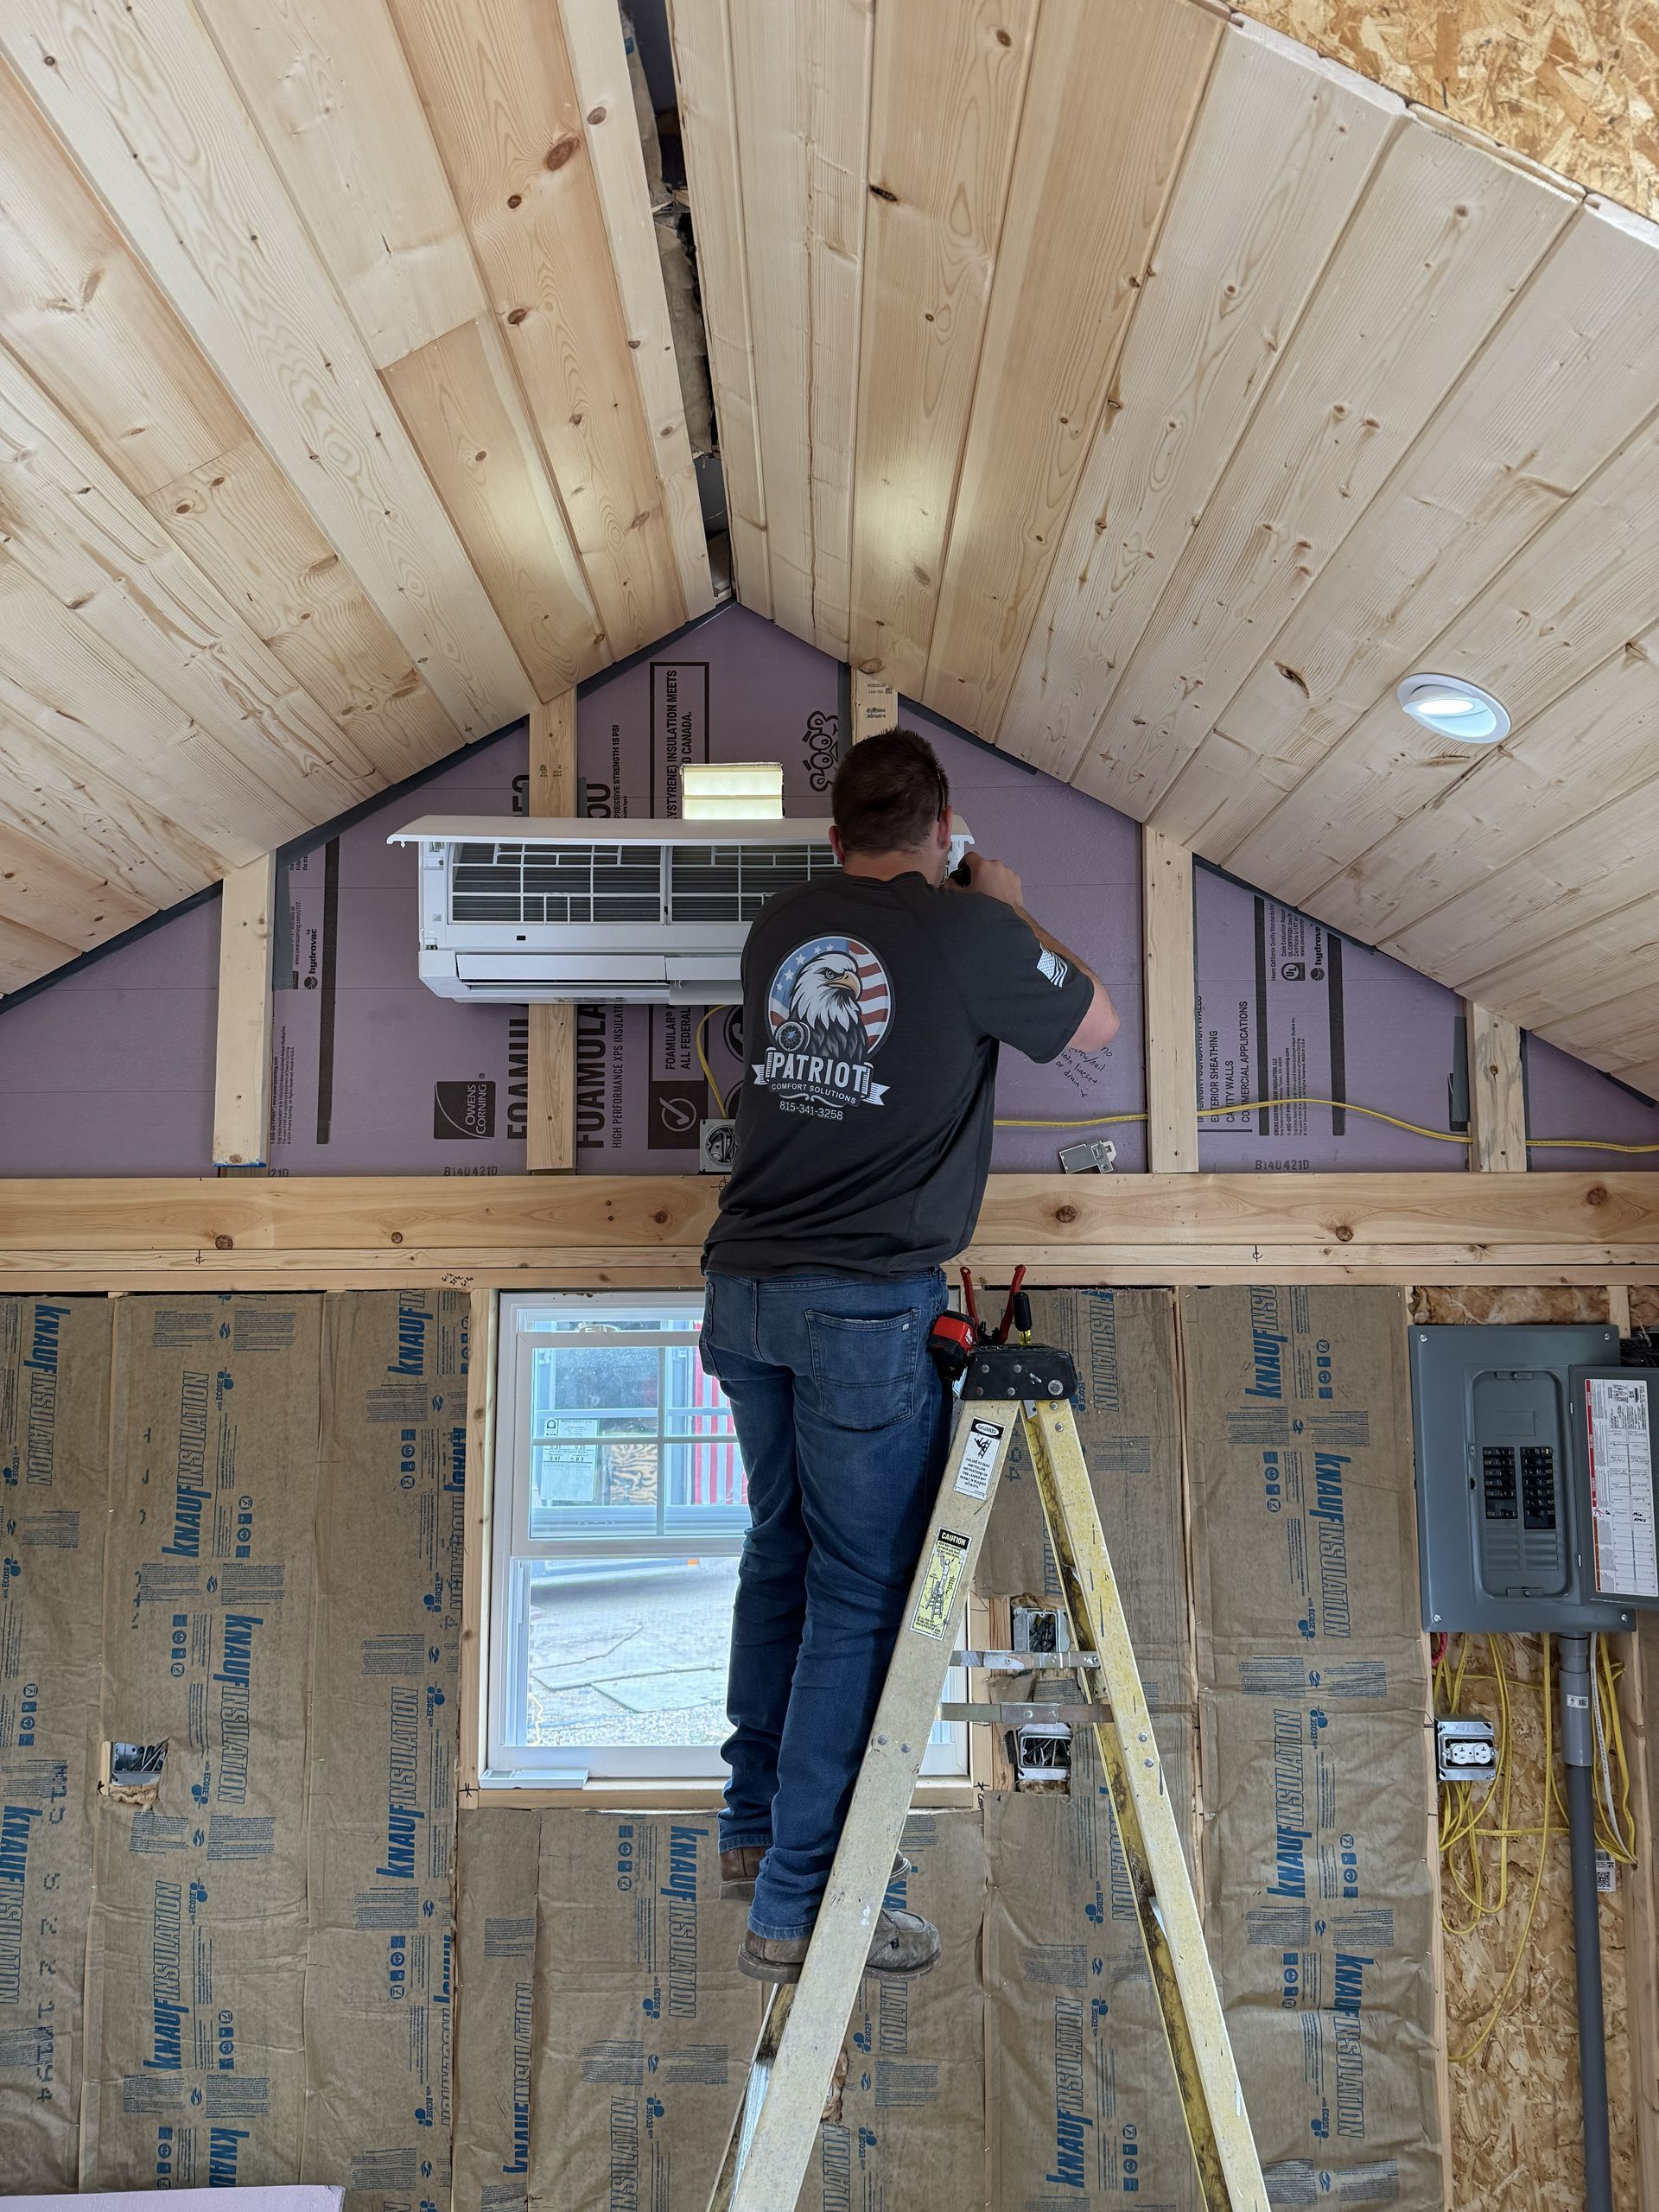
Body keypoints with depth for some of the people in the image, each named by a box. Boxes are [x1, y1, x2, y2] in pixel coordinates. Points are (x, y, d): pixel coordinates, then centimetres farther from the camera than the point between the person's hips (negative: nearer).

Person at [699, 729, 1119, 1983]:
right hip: (868, 1304, -6)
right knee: (862, 1592, 2)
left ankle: (755, 1827, 33)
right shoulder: (970, 934, -6)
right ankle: (798, 1903, 8)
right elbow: (1098, 1026, 10)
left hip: (743, 1285, 7)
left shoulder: (779, 929, 9)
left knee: (781, 1554, 20)